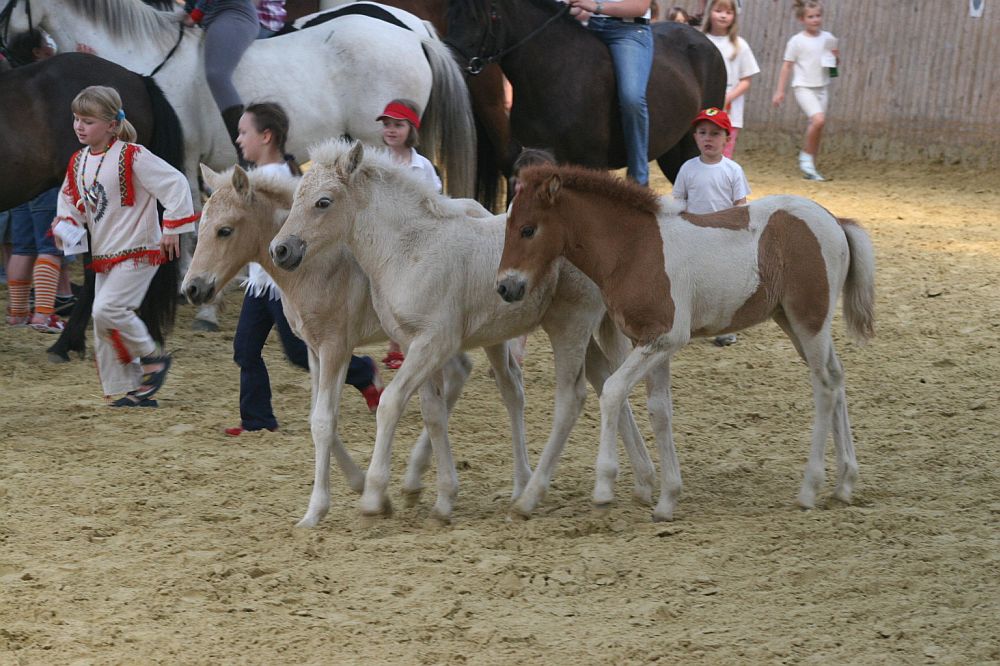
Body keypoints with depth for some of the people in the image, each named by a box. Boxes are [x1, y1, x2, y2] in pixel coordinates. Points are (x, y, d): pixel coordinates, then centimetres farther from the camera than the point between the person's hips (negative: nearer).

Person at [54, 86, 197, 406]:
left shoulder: (132, 157, -16)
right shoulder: (79, 162, 7)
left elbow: (175, 184, -16)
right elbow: (70, 200, 19)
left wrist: (172, 228, -15)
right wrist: (65, 224, -2)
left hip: (138, 251, -8)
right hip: (103, 256, 8)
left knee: (107, 308, -23)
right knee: (103, 331, 7)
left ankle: (152, 358, -2)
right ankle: (130, 390, 15)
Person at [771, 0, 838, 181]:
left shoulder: (828, 38, 7)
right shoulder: (797, 42, -5)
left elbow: (835, 59, 21)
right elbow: (787, 66, -2)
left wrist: (835, 57, -4)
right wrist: (780, 91, -5)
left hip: (821, 88, 5)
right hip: (803, 87, -5)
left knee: (817, 126, 4)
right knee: (819, 119, -24)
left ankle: (810, 167, 16)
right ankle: (806, 157, -7)